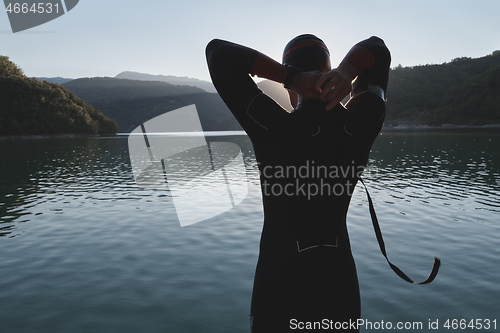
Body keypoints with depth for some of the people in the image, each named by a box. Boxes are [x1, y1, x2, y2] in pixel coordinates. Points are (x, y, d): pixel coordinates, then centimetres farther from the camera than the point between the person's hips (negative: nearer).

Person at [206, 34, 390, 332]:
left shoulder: (273, 127, -19)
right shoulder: (360, 126, -9)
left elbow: (217, 52, -10)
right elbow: (378, 49, 7)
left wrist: (291, 76, -19)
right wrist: (347, 71, -15)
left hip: (280, 283, -2)